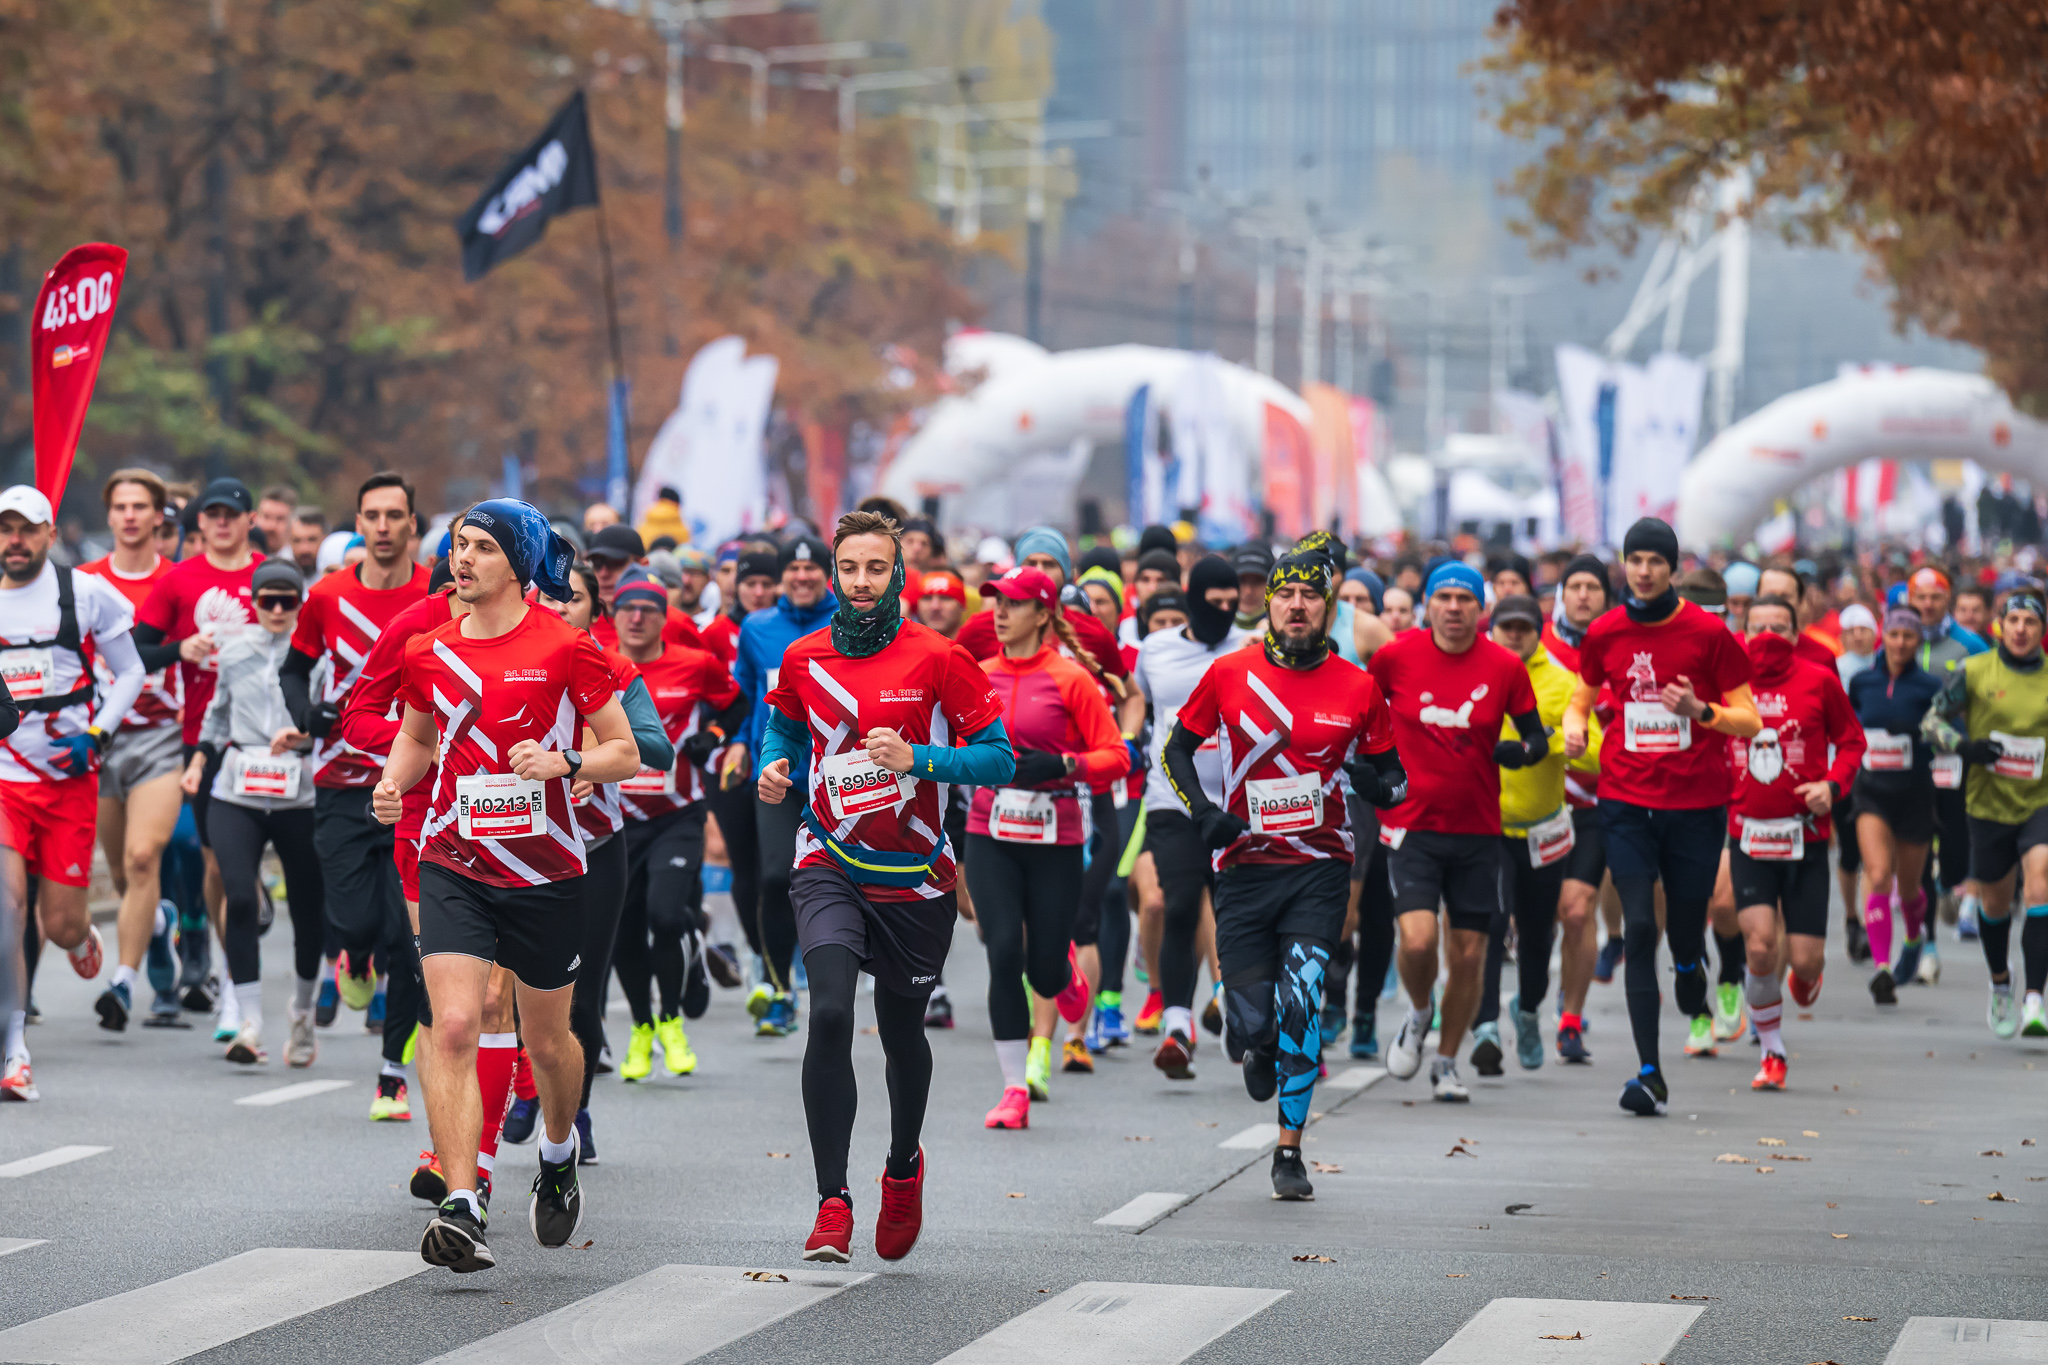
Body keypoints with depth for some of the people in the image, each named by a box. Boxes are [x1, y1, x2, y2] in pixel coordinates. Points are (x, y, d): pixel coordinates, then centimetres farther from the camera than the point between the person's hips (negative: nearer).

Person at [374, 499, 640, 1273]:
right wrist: (392, 783, 2)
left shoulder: (566, 648, -7)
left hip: (544, 869, -2)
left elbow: (625, 754, -3)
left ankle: (559, 1156, 46)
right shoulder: (429, 653, 4)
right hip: (452, 866, 2)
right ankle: (460, 1210, -22)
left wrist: (565, 763, -21)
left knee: (547, 1040, 14)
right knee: (454, 1027, -17)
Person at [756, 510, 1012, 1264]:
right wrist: (775, 765, 0)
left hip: (914, 877, -1)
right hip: (829, 868, 1)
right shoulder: (803, 659, 1)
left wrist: (916, 759, -22)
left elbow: (999, 758, -8)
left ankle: (904, 1166, 44)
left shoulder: (938, 659, -8)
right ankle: (832, 1202, -16)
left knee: (902, 1034, 14)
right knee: (830, 1013, -20)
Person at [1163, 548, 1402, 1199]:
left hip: (1320, 869, -1)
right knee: (1251, 1018, -1)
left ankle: (1290, 1152, -5)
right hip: (1244, 868, 1)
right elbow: (1177, 748, 11)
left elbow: (1394, 779, 10)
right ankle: (1255, 1045, 40)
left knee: (1300, 1000, -16)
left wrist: (1377, 782, -13)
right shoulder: (1229, 675, 0)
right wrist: (1202, 810, -5)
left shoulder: (1358, 688, 1)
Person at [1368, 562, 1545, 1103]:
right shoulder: (1395, 657, -3)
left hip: (1478, 830, 2)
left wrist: (1522, 750, -15)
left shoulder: (1505, 667, -1)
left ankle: (1446, 1063, 23)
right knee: (1417, 940, -18)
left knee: (1469, 953, 3)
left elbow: (1537, 738, 6)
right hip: (1412, 825, -2)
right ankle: (1418, 1012, 15)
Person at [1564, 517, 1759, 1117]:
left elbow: (1749, 720, 0)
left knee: (1685, 931, 5)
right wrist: (1574, 726, -2)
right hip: (1626, 802, 1)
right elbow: (1582, 697, 21)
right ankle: (1649, 1073, -11)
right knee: (1638, 927, -10)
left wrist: (1701, 710, -19)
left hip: (1697, 803, -1)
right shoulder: (1604, 634, 4)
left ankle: (1690, 968, 45)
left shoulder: (1708, 633, -3)